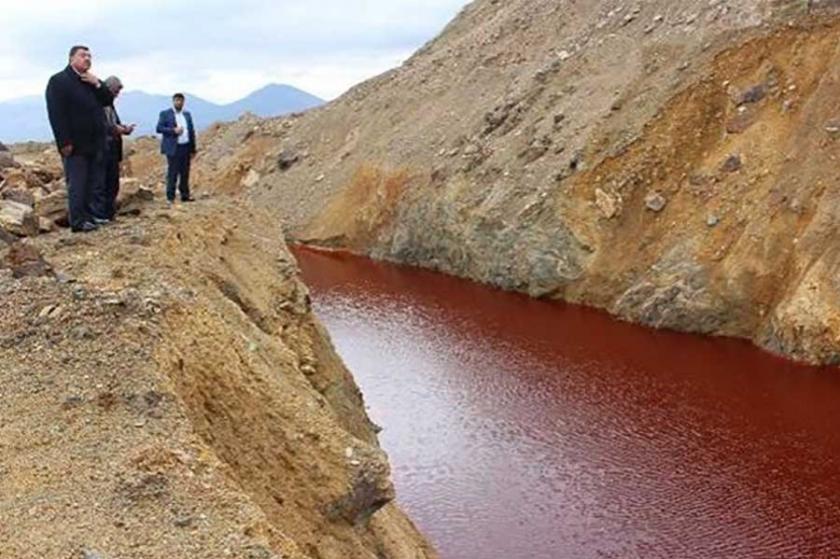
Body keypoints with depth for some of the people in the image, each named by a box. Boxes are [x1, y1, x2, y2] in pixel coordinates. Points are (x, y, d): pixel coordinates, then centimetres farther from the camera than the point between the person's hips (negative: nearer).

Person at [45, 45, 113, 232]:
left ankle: (94, 214, 17)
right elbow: (56, 114, -14)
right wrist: (64, 142, -20)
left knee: (96, 183, 10)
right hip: (76, 144, -7)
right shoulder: (58, 81, -6)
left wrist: (97, 84, -6)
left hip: (96, 142, 7)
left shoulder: (92, 81, 18)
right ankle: (78, 222, 1)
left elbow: (108, 100, 10)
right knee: (77, 185, -3)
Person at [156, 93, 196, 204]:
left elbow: (191, 132, 14)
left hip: (186, 147, 5)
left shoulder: (187, 115, 15)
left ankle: (185, 195, 16)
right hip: (173, 148, -5)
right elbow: (159, 128, -7)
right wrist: (173, 130, -19)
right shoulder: (165, 114, 1)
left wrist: (193, 149, 10)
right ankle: (170, 197, 1)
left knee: (185, 173, 8)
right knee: (173, 173, -4)